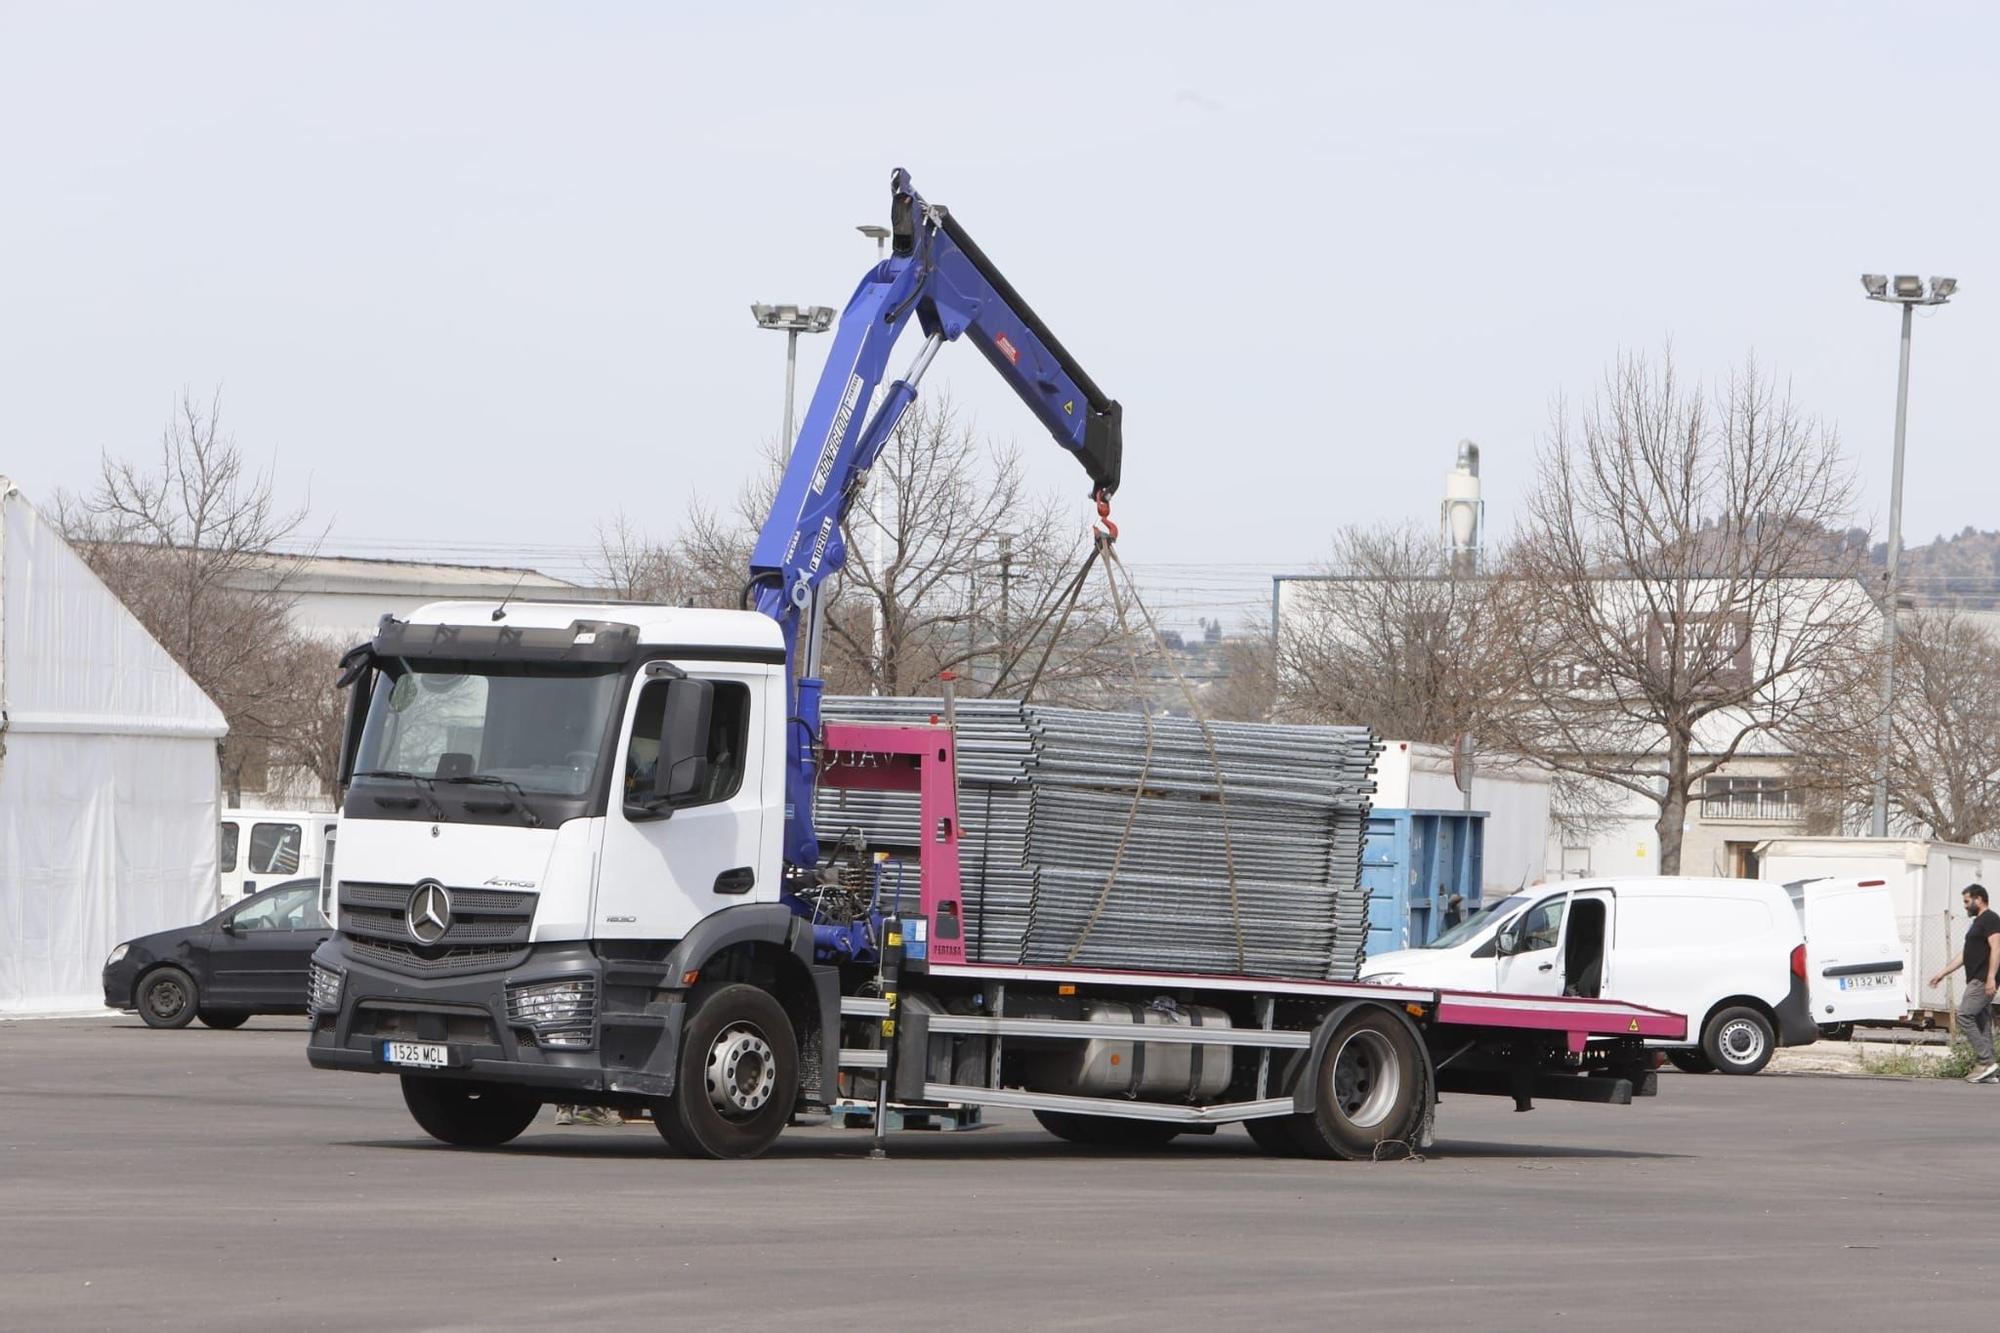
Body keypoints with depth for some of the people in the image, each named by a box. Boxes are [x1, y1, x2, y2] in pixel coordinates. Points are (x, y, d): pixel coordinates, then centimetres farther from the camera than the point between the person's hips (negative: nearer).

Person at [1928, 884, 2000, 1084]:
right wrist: (1943, 973, 28)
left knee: (1965, 1016, -16)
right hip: (1976, 980, 10)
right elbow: (1964, 954, 29)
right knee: (1982, 1023, 6)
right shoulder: (1978, 922, 24)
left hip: (1982, 981, -10)